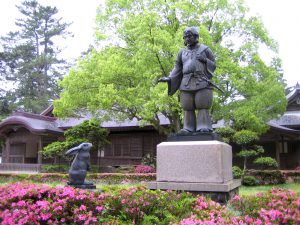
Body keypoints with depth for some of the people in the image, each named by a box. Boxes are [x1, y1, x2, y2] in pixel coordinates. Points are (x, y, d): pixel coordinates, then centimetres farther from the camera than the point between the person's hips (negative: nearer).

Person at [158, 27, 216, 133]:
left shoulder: (205, 49, 11)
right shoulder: (182, 52, 18)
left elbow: (213, 65, 10)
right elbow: (177, 68, 13)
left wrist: (205, 60, -9)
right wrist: (169, 78, -1)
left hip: (202, 82, -3)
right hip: (187, 83, 3)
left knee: (203, 106, -9)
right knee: (187, 107, -3)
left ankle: (204, 128, -9)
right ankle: (188, 129, -2)